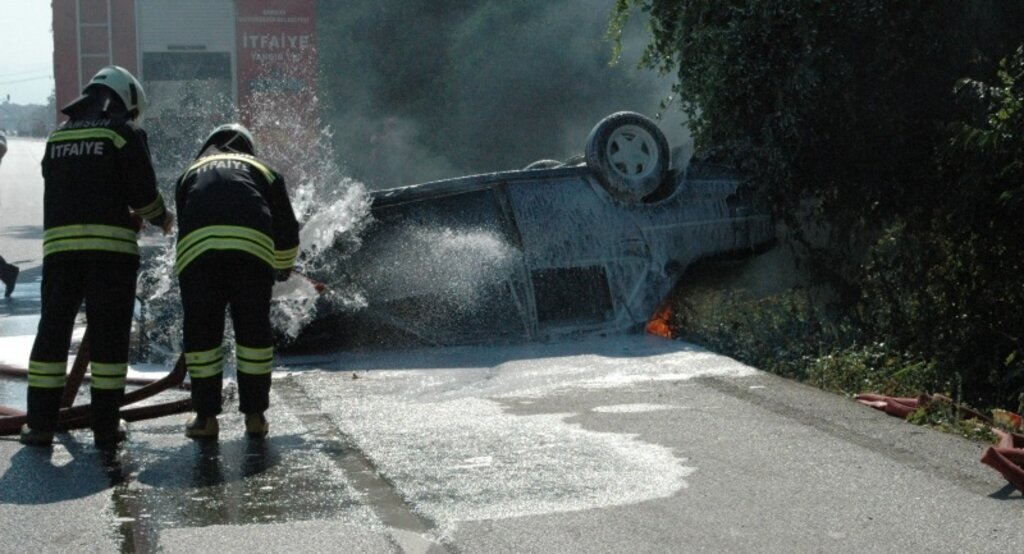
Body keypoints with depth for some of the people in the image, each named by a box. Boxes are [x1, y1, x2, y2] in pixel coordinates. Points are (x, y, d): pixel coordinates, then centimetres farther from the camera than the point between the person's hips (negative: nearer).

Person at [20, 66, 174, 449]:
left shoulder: (58, 136, 18)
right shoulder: (126, 134, 2)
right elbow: (144, 192, -3)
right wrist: (162, 219, 19)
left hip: (59, 244, 4)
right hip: (110, 245, -4)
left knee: (53, 331, 8)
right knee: (108, 335, 3)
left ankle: (40, 424, 8)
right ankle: (106, 427, 5)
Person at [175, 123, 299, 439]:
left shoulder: (191, 173, 36)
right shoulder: (262, 170, 33)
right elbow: (287, 230, 30)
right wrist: (283, 268, 48)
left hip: (196, 246, 0)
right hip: (252, 245, 0)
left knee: (201, 329, 10)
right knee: (254, 328, 12)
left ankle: (206, 417, 13)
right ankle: (255, 415, 14)